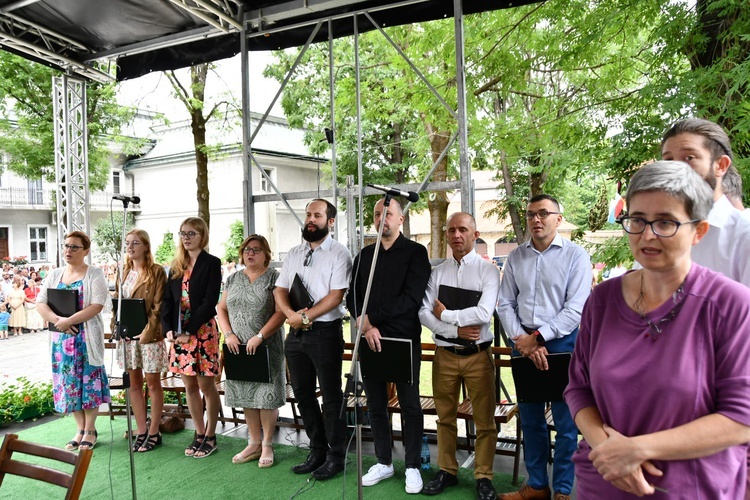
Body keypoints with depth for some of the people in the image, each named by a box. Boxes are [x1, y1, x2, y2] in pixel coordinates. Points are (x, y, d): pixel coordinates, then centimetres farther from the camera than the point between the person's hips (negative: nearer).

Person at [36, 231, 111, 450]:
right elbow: (40, 303, 3)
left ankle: (90, 430, 13)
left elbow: (97, 305, -16)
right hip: (62, 338, 5)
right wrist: (57, 320, -15)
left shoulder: (94, 274, -5)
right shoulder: (54, 275, 10)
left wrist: (69, 321, -21)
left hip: (86, 337, -5)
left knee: (88, 381, 0)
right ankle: (81, 429, 21)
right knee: (68, 382, 9)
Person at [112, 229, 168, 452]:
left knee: (153, 383, 4)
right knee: (134, 383, 11)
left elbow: (158, 306, -10)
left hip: (149, 335, -6)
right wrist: (116, 326, 2)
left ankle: (154, 432, 15)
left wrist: (148, 332, -17)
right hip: (126, 334, 6)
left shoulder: (156, 271, -6)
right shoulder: (124, 272, 12)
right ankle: (141, 430, 22)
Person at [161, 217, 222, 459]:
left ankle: (210, 437, 16)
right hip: (178, 333, 6)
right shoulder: (177, 266, 13)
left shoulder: (211, 263, -5)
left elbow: (209, 302, -12)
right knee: (189, 386, 11)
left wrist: (189, 331, -16)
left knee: (206, 386, 3)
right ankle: (199, 434, 24)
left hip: (202, 331, -6)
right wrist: (168, 329, -6)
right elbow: (167, 300, 8)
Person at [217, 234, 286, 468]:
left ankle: (267, 444, 14)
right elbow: (222, 309, 13)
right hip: (238, 348, 5)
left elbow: (281, 312, -12)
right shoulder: (233, 279, 13)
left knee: (266, 395, -1)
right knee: (246, 395, 11)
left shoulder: (274, 278, -3)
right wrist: (228, 334, -3)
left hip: (266, 347, -5)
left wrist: (260, 336, -19)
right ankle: (254, 443, 23)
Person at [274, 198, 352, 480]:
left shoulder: (338, 254, -6)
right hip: (296, 333, 7)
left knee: (331, 396, 4)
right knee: (303, 394, 15)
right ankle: (317, 450, 31)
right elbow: (280, 290, 7)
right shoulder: (294, 254, 13)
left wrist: (306, 317, -18)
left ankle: (336, 456, 19)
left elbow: (336, 296, -15)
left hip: (325, 332, -6)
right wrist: (291, 314, -12)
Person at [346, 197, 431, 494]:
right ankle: (383, 462, 27)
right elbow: (352, 296, 7)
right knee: (375, 404, 12)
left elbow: (412, 297, -13)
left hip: (404, 338, -4)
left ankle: (412, 466, 20)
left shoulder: (415, 252, -2)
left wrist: (372, 318, -15)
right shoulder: (365, 255, 13)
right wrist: (365, 325, -11)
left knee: (410, 405, 6)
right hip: (370, 339, 5)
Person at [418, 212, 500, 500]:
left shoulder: (487, 270, -4)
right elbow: (424, 313, -3)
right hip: (445, 354, 3)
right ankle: (446, 471, 29)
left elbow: (484, 313, -17)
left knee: (484, 420, 6)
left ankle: (483, 477, 21)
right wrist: (457, 329, -14)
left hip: (478, 355, -2)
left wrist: (445, 314, -9)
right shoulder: (437, 272, 5)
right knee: (445, 417, 14)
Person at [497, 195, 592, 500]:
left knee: (565, 422, 5)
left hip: (561, 342, -4)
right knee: (530, 419, 14)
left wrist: (538, 337, -14)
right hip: (523, 343, 4)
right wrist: (522, 340, -8)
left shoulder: (575, 255, -5)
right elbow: (505, 303, 5)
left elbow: (576, 309, -12)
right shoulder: (515, 257, 7)